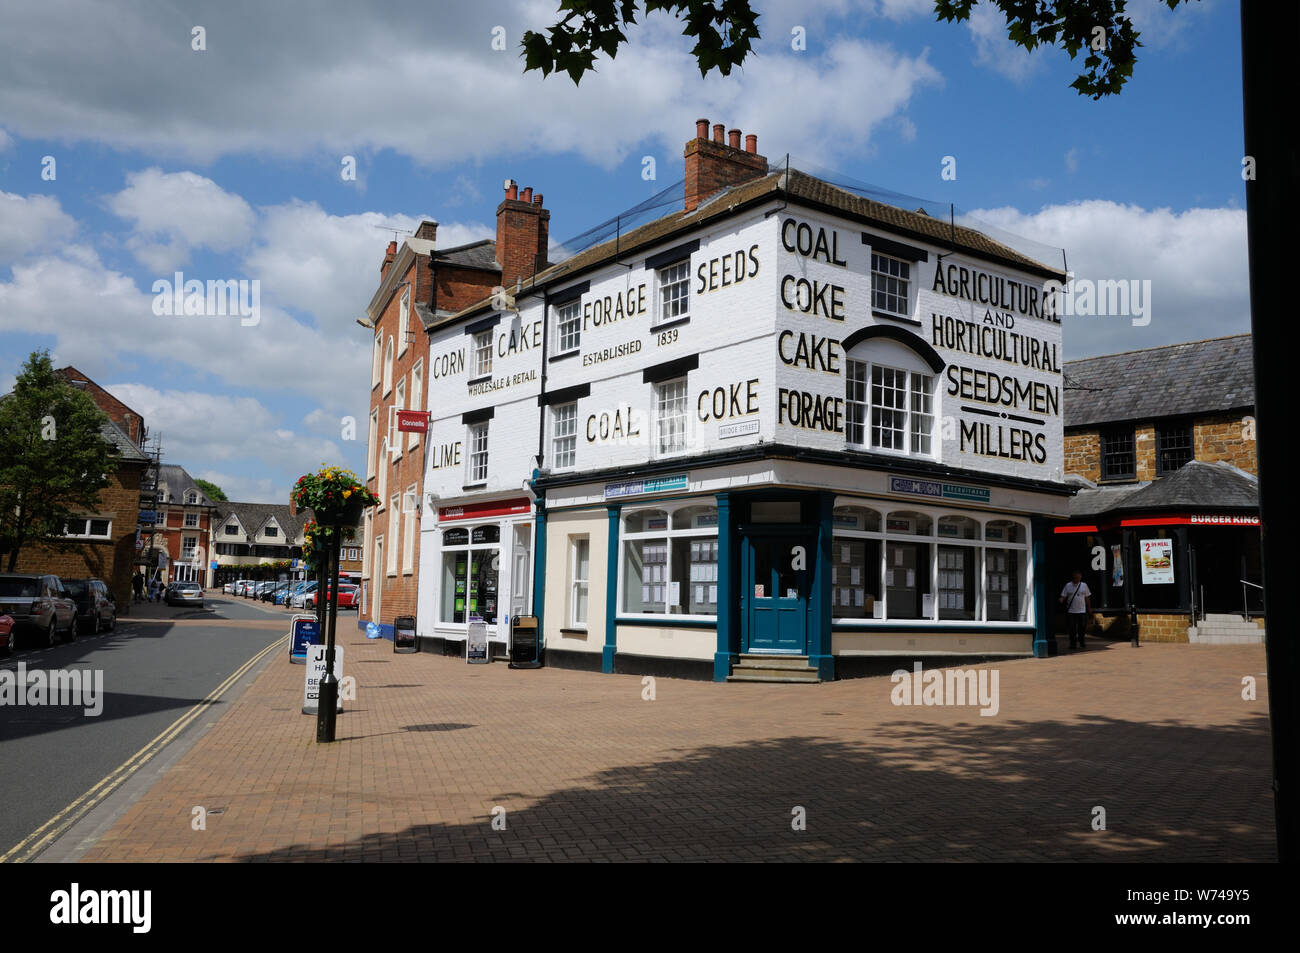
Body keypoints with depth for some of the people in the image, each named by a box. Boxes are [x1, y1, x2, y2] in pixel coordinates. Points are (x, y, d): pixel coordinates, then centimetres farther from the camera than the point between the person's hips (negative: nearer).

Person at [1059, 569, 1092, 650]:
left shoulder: (1084, 585, 8)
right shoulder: (1068, 585, 3)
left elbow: (1087, 597, 14)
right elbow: (1063, 596, 2)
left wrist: (1089, 608, 14)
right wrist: (1061, 600, -20)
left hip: (1082, 611, 1)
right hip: (1071, 611, -1)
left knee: (1082, 627, 2)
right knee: (1071, 628, 0)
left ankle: (1081, 642, 20)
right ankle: (1072, 643, 10)